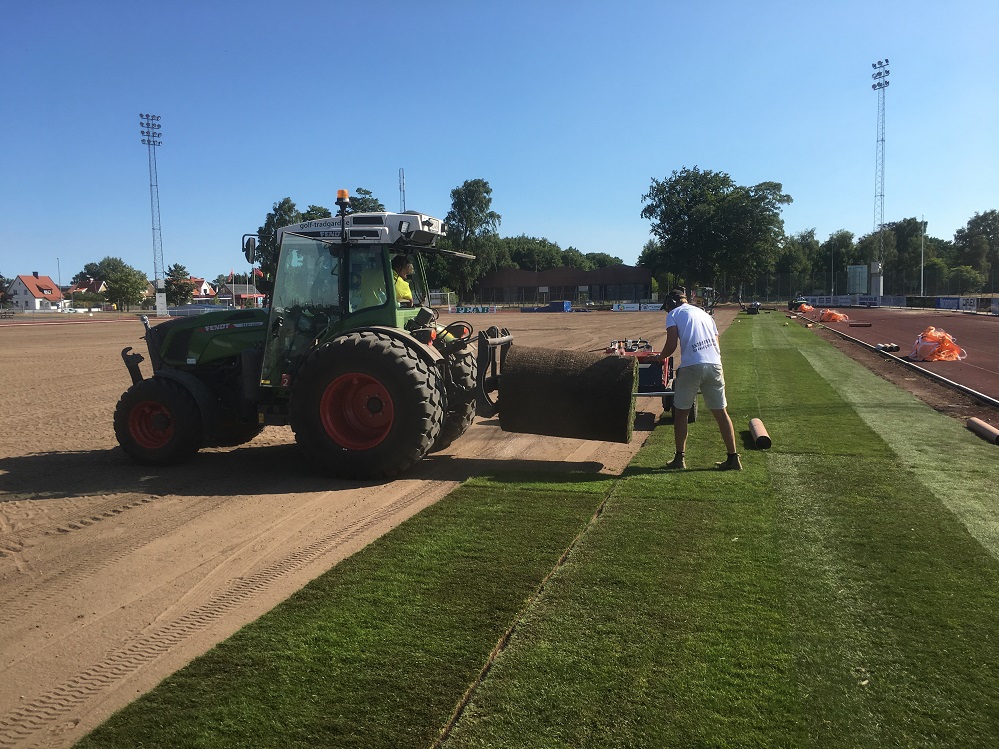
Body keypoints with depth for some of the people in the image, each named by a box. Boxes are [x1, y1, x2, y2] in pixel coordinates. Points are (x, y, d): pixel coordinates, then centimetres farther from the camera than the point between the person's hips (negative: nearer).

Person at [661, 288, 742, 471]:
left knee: (681, 412, 9)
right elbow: (716, 344, 21)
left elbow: (672, 345, -3)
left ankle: (679, 458, 13)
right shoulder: (704, 313, 26)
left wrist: (660, 357, 15)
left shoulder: (674, 314, 9)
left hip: (691, 366, -5)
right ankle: (733, 458, 12)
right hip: (715, 364, 5)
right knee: (721, 412, 11)